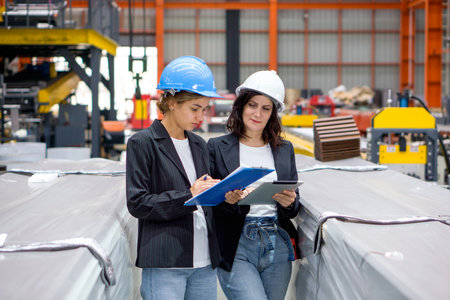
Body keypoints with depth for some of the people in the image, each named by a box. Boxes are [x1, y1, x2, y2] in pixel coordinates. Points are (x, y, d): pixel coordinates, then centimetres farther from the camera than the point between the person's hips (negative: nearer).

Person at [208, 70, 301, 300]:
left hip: (277, 246, 4)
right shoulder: (217, 147, 2)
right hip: (236, 248, -4)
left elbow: (294, 209, 15)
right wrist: (227, 200, -20)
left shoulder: (284, 150, 14)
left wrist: (289, 203, -8)